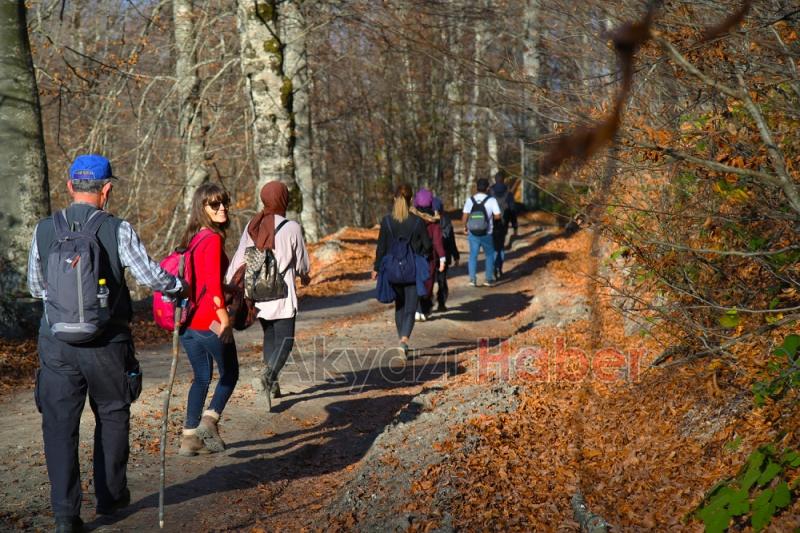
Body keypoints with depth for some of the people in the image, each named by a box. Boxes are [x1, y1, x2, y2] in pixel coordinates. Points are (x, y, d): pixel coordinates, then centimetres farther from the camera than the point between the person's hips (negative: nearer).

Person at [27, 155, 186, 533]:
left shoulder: (44, 230, 1)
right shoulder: (118, 230, -9)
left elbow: (35, 288, 11)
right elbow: (152, 277, -9)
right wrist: (180, 287, 11)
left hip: (56, 342, 1)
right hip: (107, 343, -1)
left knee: (60, 423, 5)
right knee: (112, 416, 18)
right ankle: (110, 495, 29)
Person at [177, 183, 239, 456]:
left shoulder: (191, 238, 12)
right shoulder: (213, 239, -14)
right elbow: (213, 282, -23)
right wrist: (224, 317, -20)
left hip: (187, 319, 8)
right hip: (209, 321, -8)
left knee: (201, 377, 17)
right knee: (230, 374, 11)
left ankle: (189, 437, 17)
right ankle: (209, 420, -3)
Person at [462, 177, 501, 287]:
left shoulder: (470, 200, -5)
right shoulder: (491, 200, -11)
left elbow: (464, 217, -5)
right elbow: (497, 216, -11)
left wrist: (465, 226, 11)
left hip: (473, 233, 1)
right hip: (487, 234, -1)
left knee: (473, 255, 13)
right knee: (489, 255, 16)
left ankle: (472, 279, 7)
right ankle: (489, 279, 18)